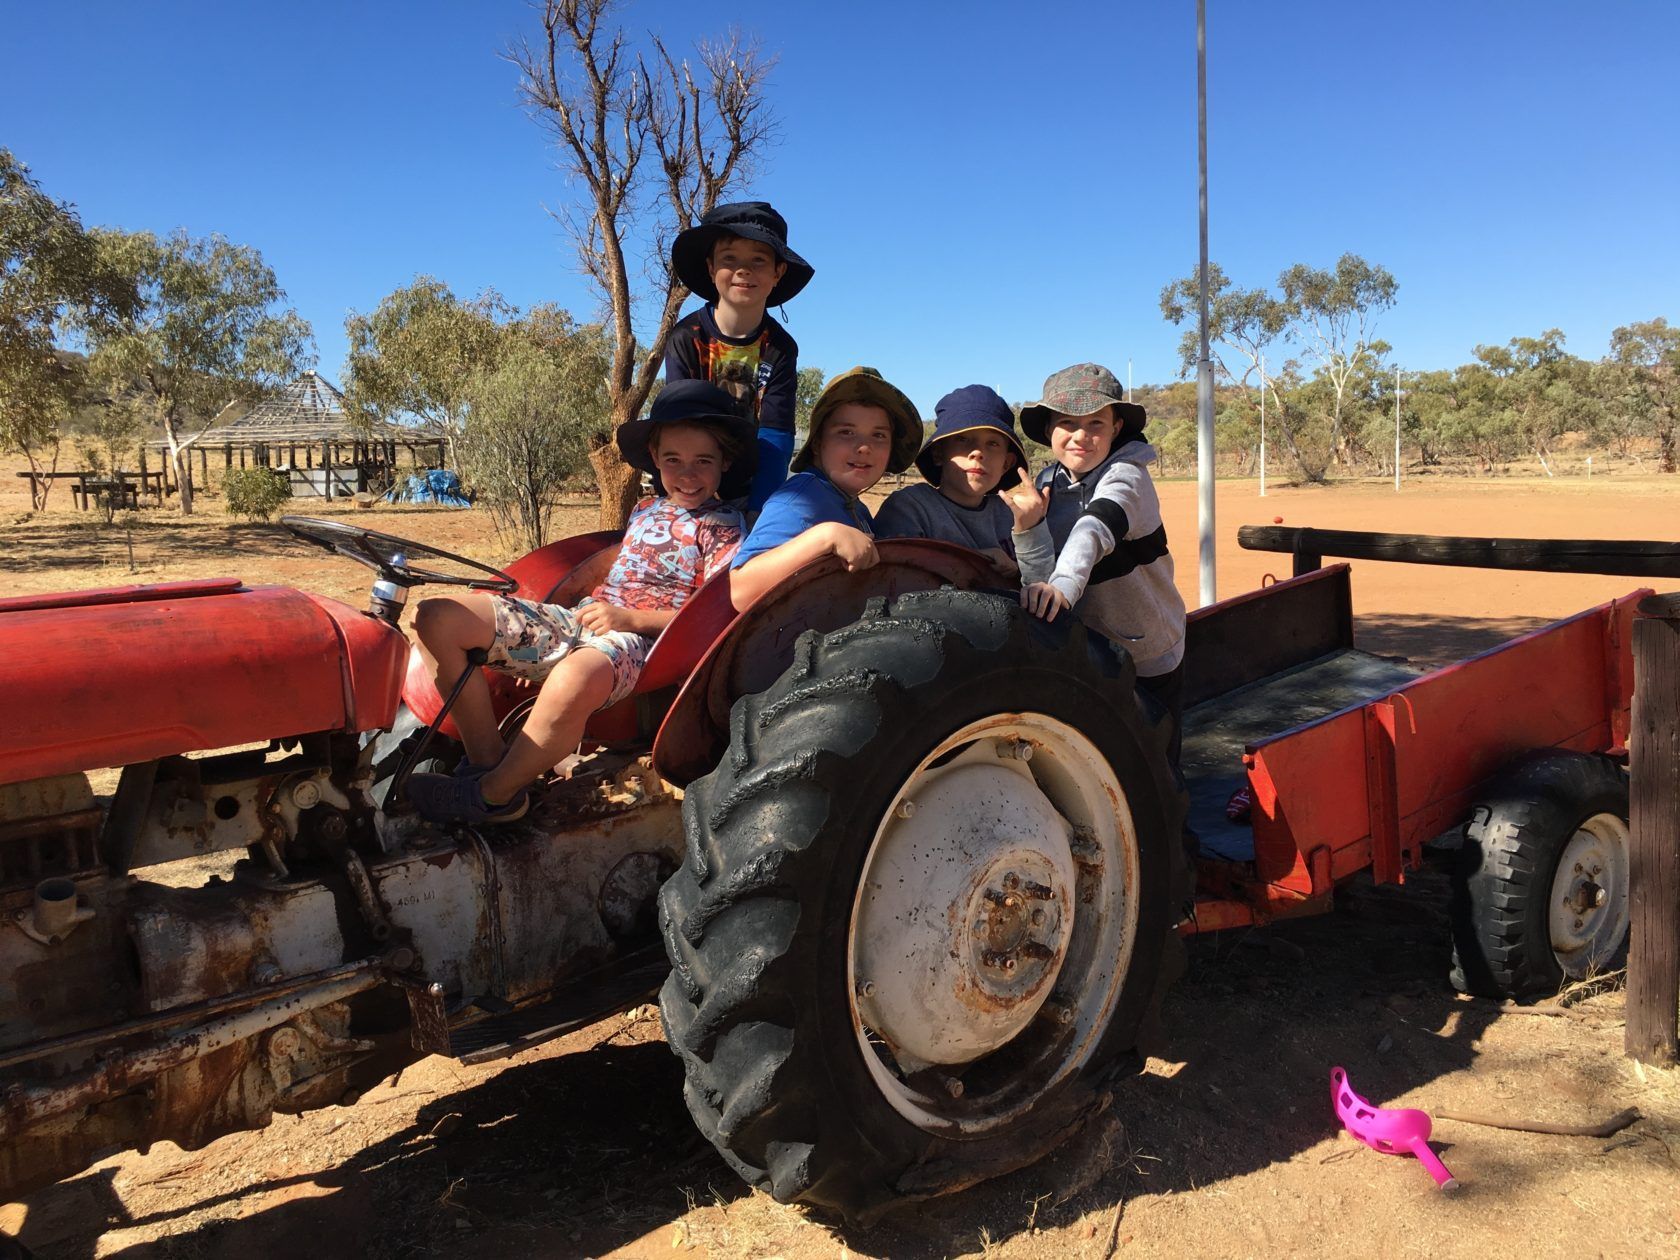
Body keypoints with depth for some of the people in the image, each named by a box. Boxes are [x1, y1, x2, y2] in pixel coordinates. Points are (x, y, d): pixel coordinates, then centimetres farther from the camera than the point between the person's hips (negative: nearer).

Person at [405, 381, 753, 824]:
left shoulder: (724, 526, 1)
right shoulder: (645, 509, 22)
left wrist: (629, 617, -18)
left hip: (638, 638, -8)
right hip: (579, 617, 8)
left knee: (574, 679, -46)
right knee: (437, 618, -7)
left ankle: (493, 794, -21)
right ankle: (488, 758, -8)